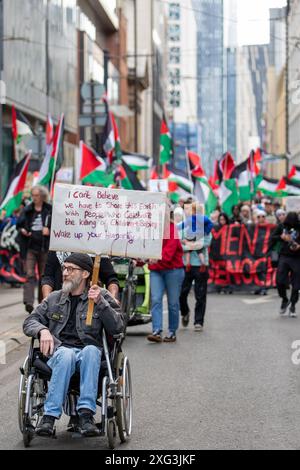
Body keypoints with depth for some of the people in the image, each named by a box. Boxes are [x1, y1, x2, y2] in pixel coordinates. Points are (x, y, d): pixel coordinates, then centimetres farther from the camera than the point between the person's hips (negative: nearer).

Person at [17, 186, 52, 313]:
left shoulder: (50, 210, 0)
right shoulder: (27, 210, 6)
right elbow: (19, 225, 14)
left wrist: (49, 230, -13)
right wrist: (22, 230, -6)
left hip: (45, 248, 0)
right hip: (30, 247, 0)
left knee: (44, 276, 9)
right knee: (30, 275, -10)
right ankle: (28, 302, -19)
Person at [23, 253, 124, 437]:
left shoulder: (102, 296, 14)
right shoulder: (54, 299, 22)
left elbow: (117, 327, 3)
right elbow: (30, 321, 18)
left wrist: (100, 303, -11)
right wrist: (43, 330, -5)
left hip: (90, 351, -1)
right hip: (60, 351, 1)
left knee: (91, 351, -38)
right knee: (66, 354, -37)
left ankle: (86, 413, -44)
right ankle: (50, 416, -41)